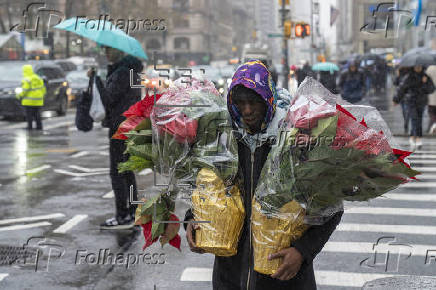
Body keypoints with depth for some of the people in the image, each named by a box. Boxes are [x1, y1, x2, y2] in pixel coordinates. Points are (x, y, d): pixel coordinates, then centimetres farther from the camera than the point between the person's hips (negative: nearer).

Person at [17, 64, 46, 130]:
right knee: (37, 113, 12)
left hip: (29, 101, -6)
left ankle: (30, 127, -1)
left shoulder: (26, 79, -11)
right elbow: (43, 88, 12)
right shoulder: (38, 78, 9)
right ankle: (39, 126, 12)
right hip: (38, 100, 6)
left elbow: (25, 90, -17)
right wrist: (42, 95, 24)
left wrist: (20, 95, -2)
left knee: (29, 114, 0)